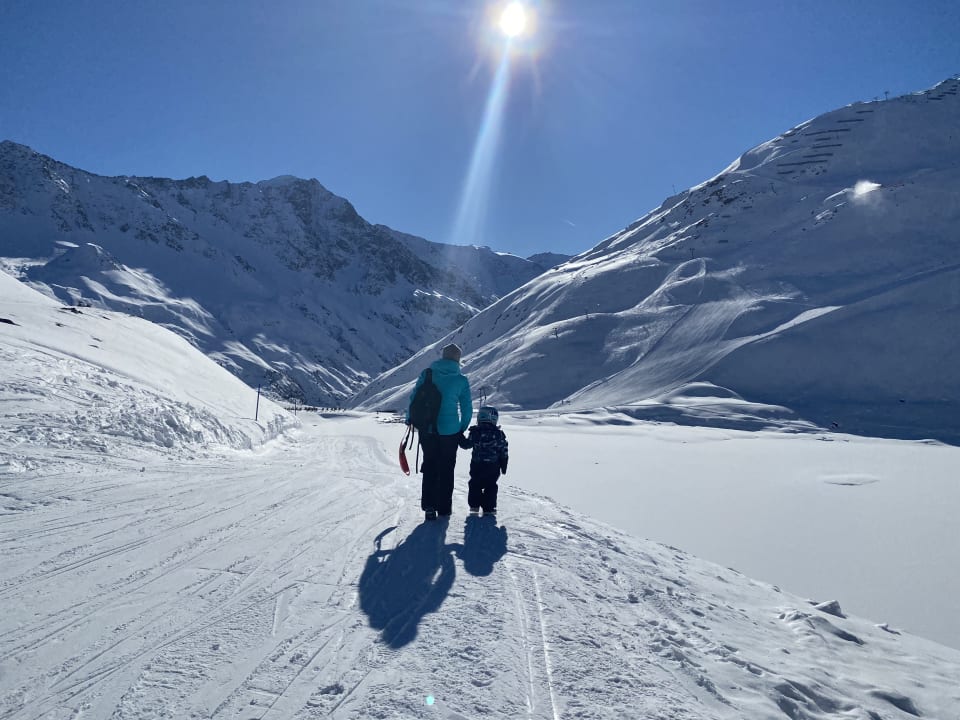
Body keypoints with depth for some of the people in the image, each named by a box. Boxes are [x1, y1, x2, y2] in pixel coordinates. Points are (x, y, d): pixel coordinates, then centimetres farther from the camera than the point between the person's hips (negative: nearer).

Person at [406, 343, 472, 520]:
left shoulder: (427, 374, -4)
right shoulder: (461, 380, -6)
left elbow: (414, 397, -1)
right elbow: (467, 408, -1)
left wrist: (409, 418, 13)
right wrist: (462, 428, 14)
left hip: (427, 429, 1)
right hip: (450, 431, -1)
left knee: (429, 467, 17)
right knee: (446, 469, 14)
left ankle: (428, 505, 12)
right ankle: (444, 508, 19)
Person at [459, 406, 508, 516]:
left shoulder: (475, 432, -6)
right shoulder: (499, 434, -4)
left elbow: (466, 444, 2)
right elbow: (504, 453, 0)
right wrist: (503, 466, 9)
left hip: (477, 465, 1)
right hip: (493, 466, 0)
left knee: (475, 484, 17)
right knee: (490, 486, 9)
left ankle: (474, 505, 19)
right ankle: (489, 508, 7)